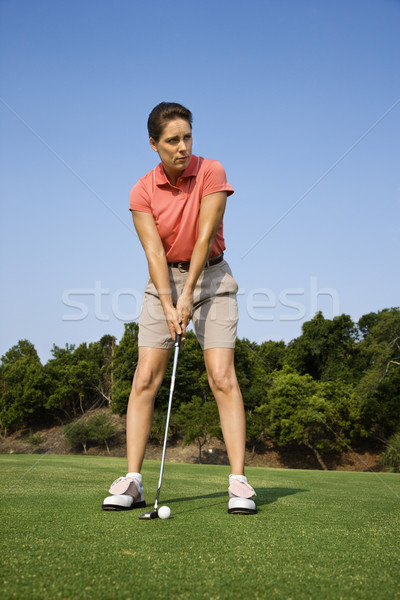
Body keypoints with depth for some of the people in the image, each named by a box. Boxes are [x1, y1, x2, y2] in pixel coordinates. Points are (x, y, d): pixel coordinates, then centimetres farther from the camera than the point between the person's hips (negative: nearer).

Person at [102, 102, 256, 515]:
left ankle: (238, 481, -10)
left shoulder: (211, 172, -10)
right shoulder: (142, 191, -5)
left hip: (210, 275, -2)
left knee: (222, 377, -13)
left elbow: (204, 237, -14)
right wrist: (168, 305, -23)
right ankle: (132, 481, -4)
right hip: (164, 279, 2)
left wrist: (189, 294, -17)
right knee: (144, 379, -8)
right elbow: (154, 251, -12)